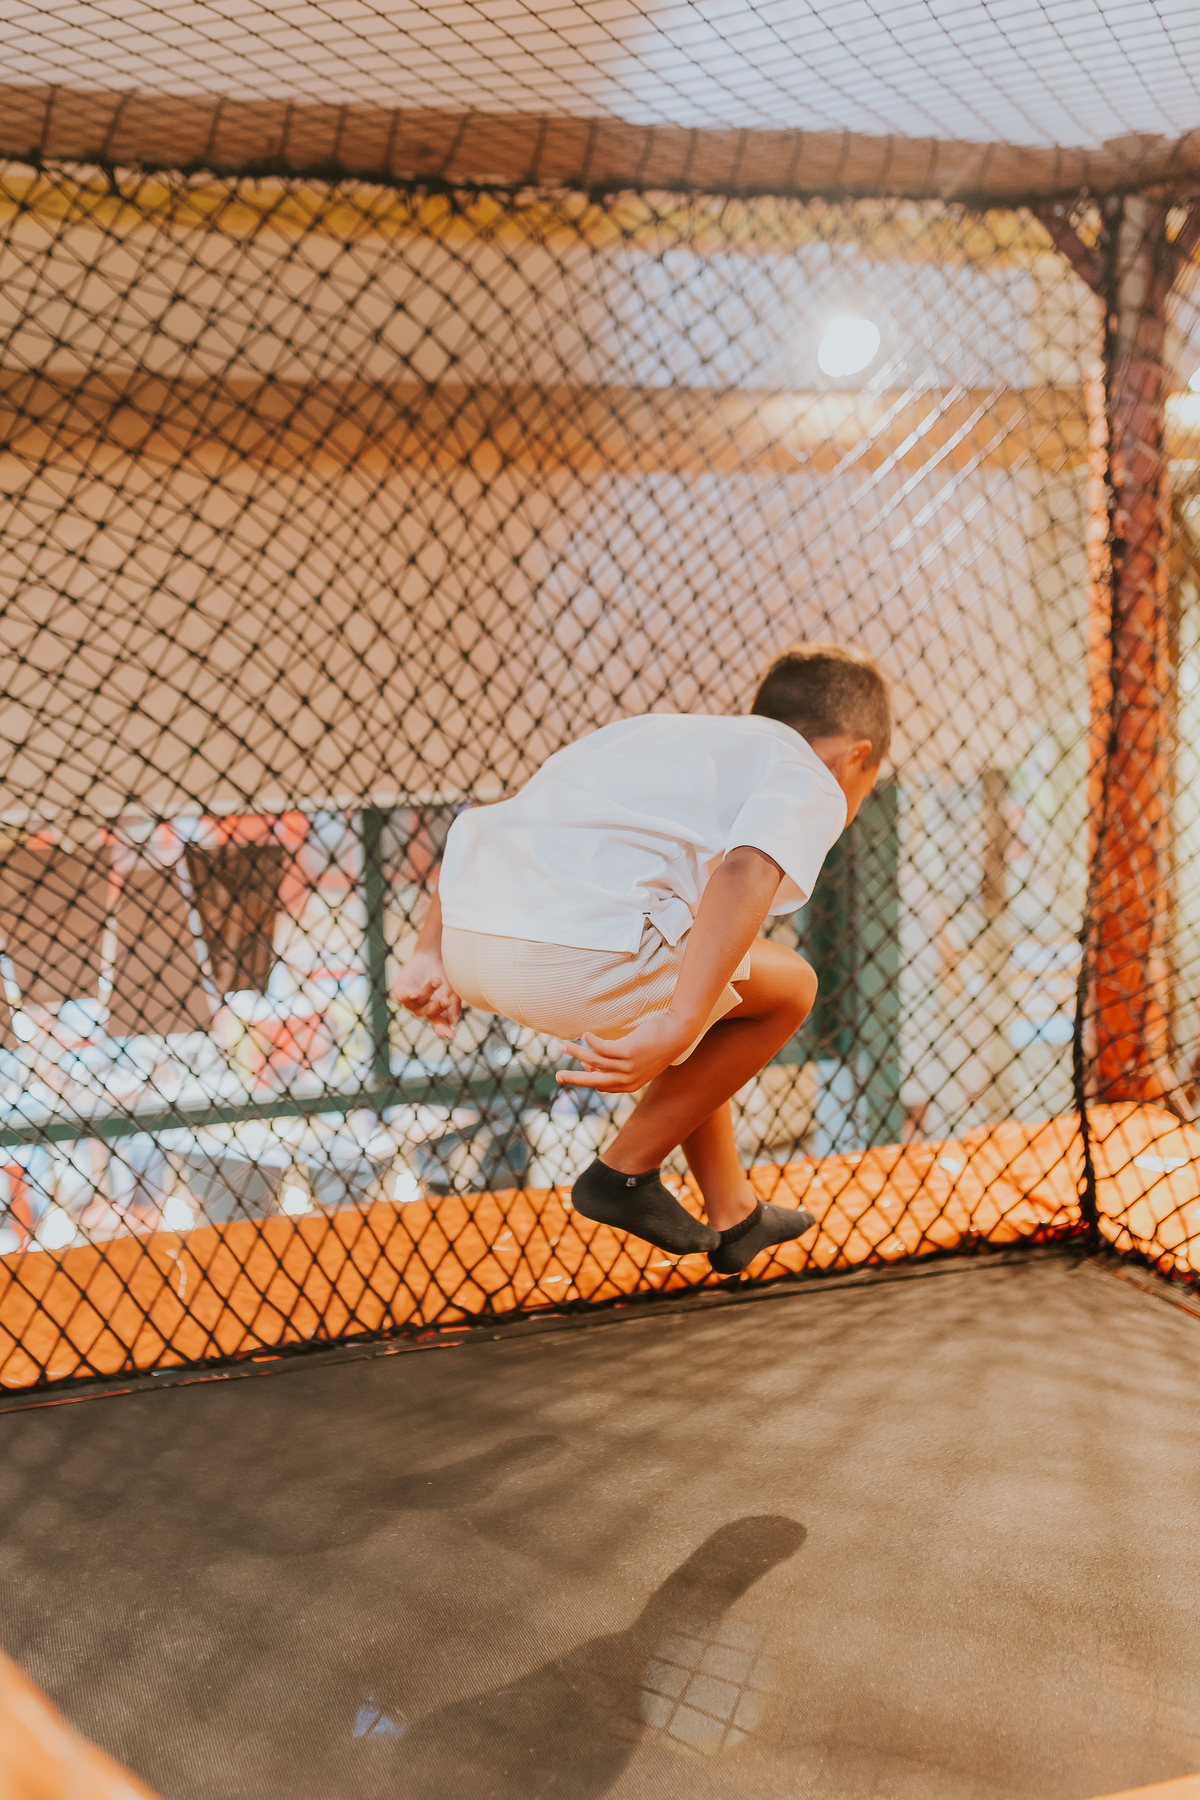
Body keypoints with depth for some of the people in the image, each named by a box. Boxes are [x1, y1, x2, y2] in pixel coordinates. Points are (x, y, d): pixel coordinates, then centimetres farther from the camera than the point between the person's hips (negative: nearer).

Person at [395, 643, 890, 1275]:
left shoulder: (648, 731, 33)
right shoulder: (809, 782, 12)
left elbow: (480, 823, 25)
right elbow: (745, 872, -13)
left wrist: (429, 954, 21)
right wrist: (674, 1033, -19)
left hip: (467, 937, 8)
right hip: (580, 954, -7)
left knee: (693, 969, 31)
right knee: (788, 986, 18)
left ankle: (733, 1215, 37)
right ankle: (626, 1171, 18)